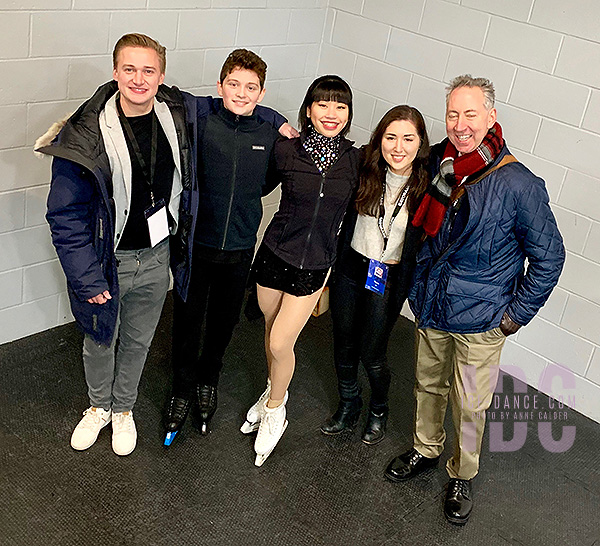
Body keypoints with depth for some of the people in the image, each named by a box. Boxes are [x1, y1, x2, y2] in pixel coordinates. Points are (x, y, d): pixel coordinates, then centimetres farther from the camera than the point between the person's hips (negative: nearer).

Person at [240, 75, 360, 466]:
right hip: (275, 254, 1)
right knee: (272, 330, 17)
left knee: (280, 343, -1)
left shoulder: (355, 161, -7)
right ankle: (275, 392, 45)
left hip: (315, 265, -1)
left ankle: (274, 411, 26)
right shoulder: (286, 151, -10)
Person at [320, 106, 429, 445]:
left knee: (372, 355, 6)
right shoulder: (365, 171, -9)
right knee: (344, 345, 17)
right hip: (349, 268, 3)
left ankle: (379, 410, 36)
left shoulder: (428, 186, -15)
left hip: (389, 281, -3)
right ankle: (348, 405, 41)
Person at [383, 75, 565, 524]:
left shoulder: (518, 184, -19)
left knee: (470, 405, 9)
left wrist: (516, 314, -9)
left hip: (480, 321, -4)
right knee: (429, 386, 21)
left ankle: (463, 476, 32)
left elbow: (548, 256, -10)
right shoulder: (438, 163, -4)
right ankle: (426, 450, 44)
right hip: (431, 306, 5)